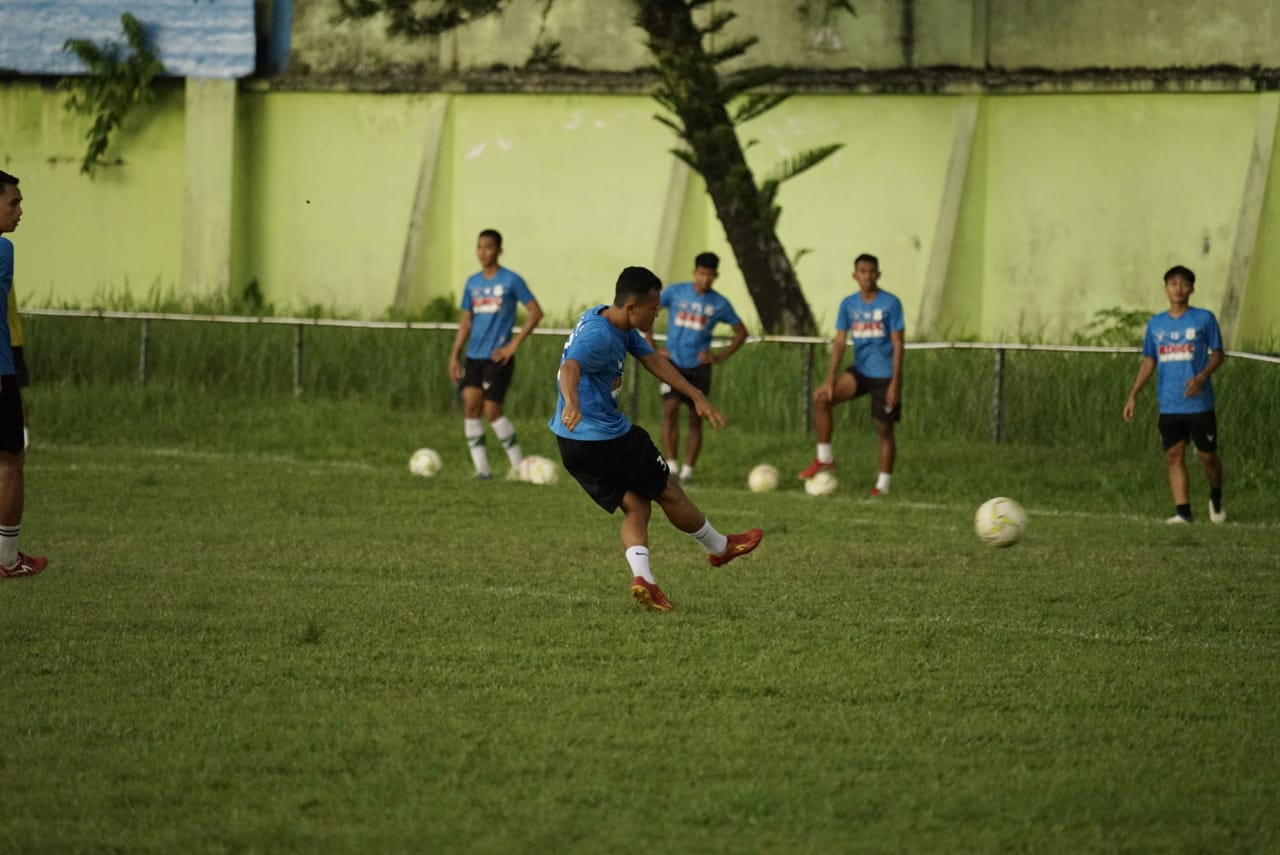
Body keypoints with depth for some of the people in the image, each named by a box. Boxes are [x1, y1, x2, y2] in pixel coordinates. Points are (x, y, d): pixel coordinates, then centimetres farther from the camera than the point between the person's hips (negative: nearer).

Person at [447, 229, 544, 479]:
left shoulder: (511, 280, -5)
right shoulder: (472, 283, 11)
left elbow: (535, 312, -5)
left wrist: (514, 344, -10)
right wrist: (454, 355, 9)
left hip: (497, 356, -5)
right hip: (474, 356, 5)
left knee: (492, 411, -10)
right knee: (470, 408, -4)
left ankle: (519, 465, 4)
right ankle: (481, 468, 1)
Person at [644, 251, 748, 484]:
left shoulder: (720, 304, 1)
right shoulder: (675, 292, -2)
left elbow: (741, 332, 12)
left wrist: (720, 357, 0)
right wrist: (653, 349, -2)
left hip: (699, 367, 1)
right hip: (673, 363, -1)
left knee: (695, 419, 0)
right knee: (670, 409, -17)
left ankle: (688, 469, 9)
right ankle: (671, 466, -12)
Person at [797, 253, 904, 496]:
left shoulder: (890, 303, -9)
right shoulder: (848, 304, 3)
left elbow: (897, 344, -10)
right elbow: (840, 342, 3)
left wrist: (895, 382, -16)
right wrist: (830, 379, -7)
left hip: (885, 375, -4)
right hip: (860, 371, 4)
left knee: (884, 429, -1)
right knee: (821, 398, -16)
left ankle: (882, 485, 10)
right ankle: (824, 458, -8)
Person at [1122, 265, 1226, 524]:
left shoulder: (1204, 319, 0)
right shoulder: (1156, 324, 10)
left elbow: (1218, 354, 1)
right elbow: (1149, 361, 15)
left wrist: (1202, 377, -17)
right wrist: (1133, 395, 8)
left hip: (1199, 403, -3)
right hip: (1169, 405, 3)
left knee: (1207, 455, 2)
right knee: (1174, 456, -3)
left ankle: (1216, 498, 27)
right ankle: (1183, 511, -2)